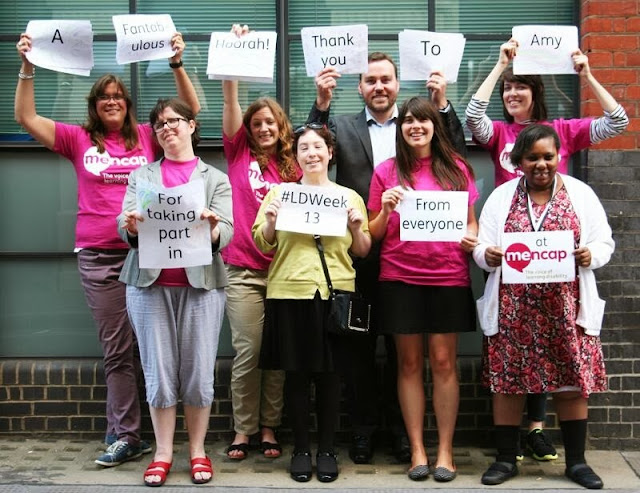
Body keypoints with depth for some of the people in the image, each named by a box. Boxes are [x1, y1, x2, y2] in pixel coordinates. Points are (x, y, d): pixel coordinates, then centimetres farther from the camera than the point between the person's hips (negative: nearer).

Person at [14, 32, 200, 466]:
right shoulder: (79, 140, 9)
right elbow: (27, 118, 5)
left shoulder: (147, 137, 8)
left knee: (140, 345, 3)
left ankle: (122, 432, 15)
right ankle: (127, 436, 8)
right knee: (117, 349, 3)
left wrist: (177, 64, -6)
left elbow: (191, 110, 4)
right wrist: (28, 68, -4)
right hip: (98, 256, 0)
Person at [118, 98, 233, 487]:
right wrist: (132, 229, -21)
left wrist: (212, 231, -25)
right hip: (150, 283, 1)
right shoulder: (142, 176, 15)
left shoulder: (216, 179, 10)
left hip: (201, 283, -1)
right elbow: (124, 224, 3)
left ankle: (198, 450, 13)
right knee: (159, 371, 2)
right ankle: (163, 453, 12)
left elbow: (227, 232, -2)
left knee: (199, 371, 0)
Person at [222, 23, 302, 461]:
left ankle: (269, 428, 18)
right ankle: (243, 430, 13)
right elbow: (231, 100, -5)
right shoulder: (240, 154, 4)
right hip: (244, 270, -2)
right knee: (247, 352, -1)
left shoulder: (293, 167, 10)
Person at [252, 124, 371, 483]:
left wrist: (357, 227, -6)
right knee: (296, 372, 4)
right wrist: (270, 220, -12)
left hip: (336, 293, 0)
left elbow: (363, 252, 12)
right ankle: (301, 447, 18)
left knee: (329, 372, 4)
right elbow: (263, 245, 6)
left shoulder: (349, 196, 11)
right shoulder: (280, 192, 8)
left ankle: (327, 449, 17)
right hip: (290, 292, 0)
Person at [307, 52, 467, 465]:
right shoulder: (342, 126, 7)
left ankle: (401, 428, 22)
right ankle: (363, 428, 22)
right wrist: (322, 103, -15)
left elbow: (456, 158, -4)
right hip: (358, 253, 0)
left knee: (403, 346, 10)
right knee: (359, 345, 9)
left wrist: (443, 104, -12)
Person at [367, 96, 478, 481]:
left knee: (444, 362, 3)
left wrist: (471, 239, -10)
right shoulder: (387, 171, 5)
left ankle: (445, 449, 12)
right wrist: (386, 210, -11)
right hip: (400, 277, 0)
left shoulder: (457, 168, 6)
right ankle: (417, 449, 14)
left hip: (448, 276, 0)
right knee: (410, 363, 5)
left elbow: (471, 221, 11)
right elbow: (375, 233, 8)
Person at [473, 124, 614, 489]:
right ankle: (506, 459, 17)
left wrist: (590, 254, -15)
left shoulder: (581, 194, 8)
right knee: (507, 380, 3)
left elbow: (604, 241, 7)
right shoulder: (501, 196, 9)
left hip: (566, 307, 0)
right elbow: (482, 246, 7)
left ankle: (576, 461, 18)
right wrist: (487, 254, -15)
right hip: (513, 307, 1)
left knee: (572, 380, 3)